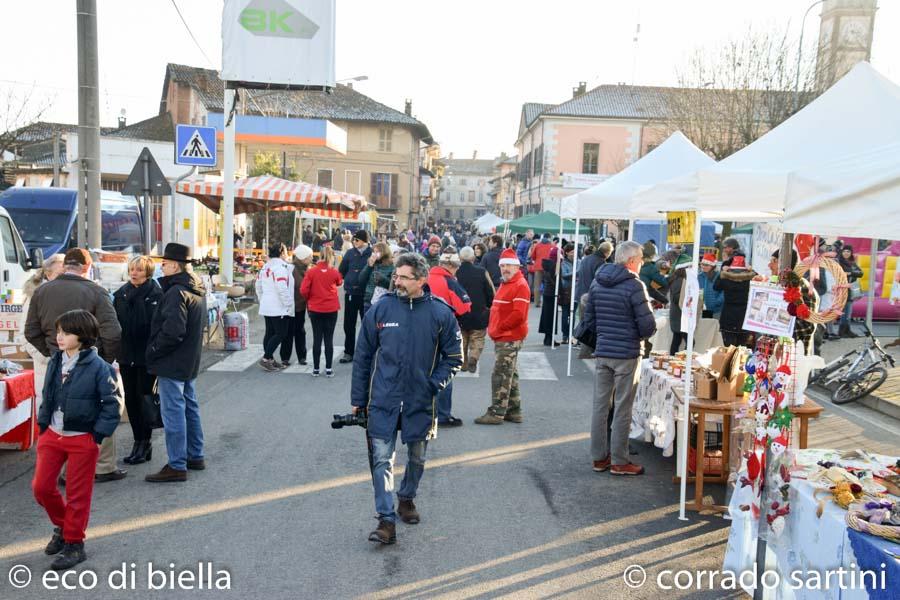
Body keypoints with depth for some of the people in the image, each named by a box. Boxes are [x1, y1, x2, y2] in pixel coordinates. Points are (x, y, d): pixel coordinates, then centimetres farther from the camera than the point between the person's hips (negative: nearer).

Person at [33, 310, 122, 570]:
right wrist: (43, 426, 11)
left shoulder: (98, 367, -16)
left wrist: (98, 436, -14)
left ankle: (74, 544, 21)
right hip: (52, 435, 6)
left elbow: (112, 404, -13)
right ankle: (62, 525, 34)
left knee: (78, 494, 5)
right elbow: (47, 397, 15)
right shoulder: (55, 362, 2)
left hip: (83, 439, -6)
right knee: (41, 487, 8)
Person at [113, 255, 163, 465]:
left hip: (146, 356, -6)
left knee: (144, 398, 2)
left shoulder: (156, 294, -9)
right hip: (126, 355, 6)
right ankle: (138, 441, 22)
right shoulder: (121, 294, 8)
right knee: (130, 399, 10)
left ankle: (145, 443, 14)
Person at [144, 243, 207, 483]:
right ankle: (195, 457, 27)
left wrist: (152, 351, -12)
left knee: (173, 413, -3)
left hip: (172, 364, -10)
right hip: (189, 362, 10)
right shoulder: (197, 290, 11)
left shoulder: (176, 292, -20)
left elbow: (172, 331, -25)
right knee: (190, 408, 17)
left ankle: (177, 466, 3)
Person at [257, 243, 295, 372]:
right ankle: (266, 358, -9)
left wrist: (263, 301, 26)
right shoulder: (281, 267, -15)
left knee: (270, 333, 11)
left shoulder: (265, 267, 14)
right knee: (281, 334, -5)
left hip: (266, 307, 9)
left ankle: (270, 360, 15)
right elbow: (282, 289, -22)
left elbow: (258, 286, 20)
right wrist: (288, 304, -15)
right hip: (279, 308, -9)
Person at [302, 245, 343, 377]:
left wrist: (309, 299, 10)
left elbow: (303, 290, -9)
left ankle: (316, 369, 11)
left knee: (317, 339, 8)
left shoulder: (311, 271, -7)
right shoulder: (334, 272, -6)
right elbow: (340, 282, 15)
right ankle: (328, 369, 6)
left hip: (315, 309, 0)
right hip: (331, 309, 0)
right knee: (329, 339, 5)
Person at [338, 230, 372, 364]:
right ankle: (348, 352, 18)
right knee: (349, 324, 8)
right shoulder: (350, 253, 4)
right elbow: (341, 271, 9)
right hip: (351, 294, 3)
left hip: (366, 295, -3)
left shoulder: (372, 253, -7)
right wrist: (348, 282, 1)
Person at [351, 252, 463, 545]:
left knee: (417, 457, 17)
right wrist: (357, 399, 4)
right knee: (381, 459, -5)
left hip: (421, 401, 1)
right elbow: (362, 356, 2)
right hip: (383, 400, -1)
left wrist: (434, 384, -10)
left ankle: (406, 498, 42)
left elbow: (454, 357, 3)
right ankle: (386, 520, 3)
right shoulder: (380, 309, -5)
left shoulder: (440, 313, -7)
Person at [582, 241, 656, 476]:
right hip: (627, 354, -6)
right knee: (622, 410, 3)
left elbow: (589, 318, 10)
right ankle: (619, 461, 12)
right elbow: (648, 324, -14)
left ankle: (599, 457, 20)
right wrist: (641, 335, 6)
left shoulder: (597, 282, 7)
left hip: (602, 351, 6)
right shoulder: (634, 285, -13)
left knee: (600, 406, 11)